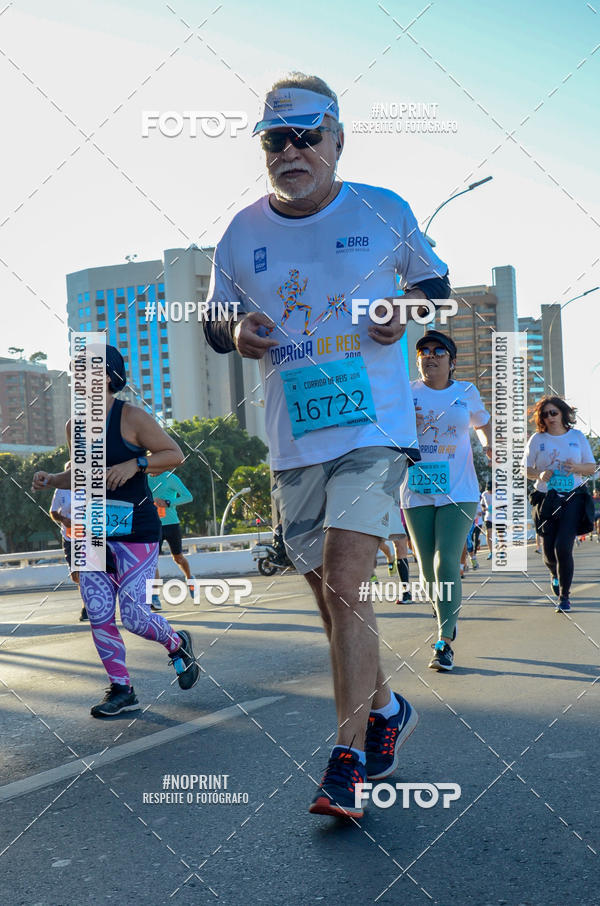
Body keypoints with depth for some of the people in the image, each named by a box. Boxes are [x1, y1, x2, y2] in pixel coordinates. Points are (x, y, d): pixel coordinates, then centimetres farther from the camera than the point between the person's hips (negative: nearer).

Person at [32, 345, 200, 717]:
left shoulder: (131, 417, -9)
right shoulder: (75, 425, 10)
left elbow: (175, 454, -6)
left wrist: (135, 464, -20)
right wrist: (51, 480, 5)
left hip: (135, 531, -6)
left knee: (134, 615, -8)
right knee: (99, 616, 2)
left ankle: (178, 644, 24)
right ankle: (122, 691, 15)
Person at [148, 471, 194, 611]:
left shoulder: (170, 478, -6)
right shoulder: (146, 479, 9)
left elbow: (188, 497, -10)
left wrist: (167, 503, -20)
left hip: (171, 523, -3)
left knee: (178, 558, 12)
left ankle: (190, 581, 42)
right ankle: (155, 599, -11)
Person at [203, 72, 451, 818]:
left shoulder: (384, 213, 1)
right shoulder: (242, 233, 6)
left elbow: (435, 281, 15)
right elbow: (214, 324, 15)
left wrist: (407, 309, -7)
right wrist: (236, 332, -8)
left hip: (374, 427, -4)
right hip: (293, 442, 4)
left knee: (344, 586, -15)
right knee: (332, 600, 11)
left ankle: (349, 757, -1)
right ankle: (385, 710, 35)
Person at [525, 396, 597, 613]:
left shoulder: (577, 437, 8)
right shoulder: (536, 439, 6)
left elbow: (592, 467, 10)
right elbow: (526, 469, 7)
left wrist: (576, 467, -11)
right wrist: (539, 475, -14)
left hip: (573, 497, -1)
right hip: (546, 498, 1)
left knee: (563, 546, -15)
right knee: (549, 549, 1)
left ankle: (564, 596, -1)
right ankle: (555, 575, 39)